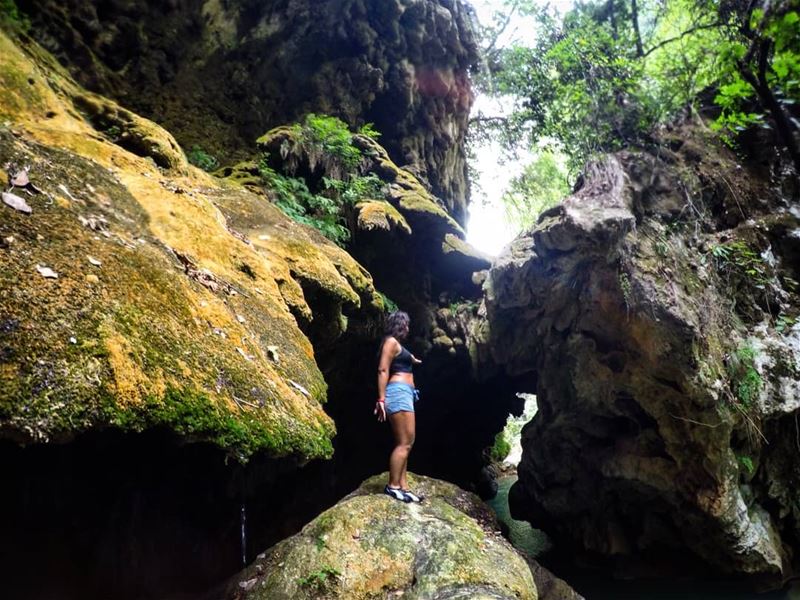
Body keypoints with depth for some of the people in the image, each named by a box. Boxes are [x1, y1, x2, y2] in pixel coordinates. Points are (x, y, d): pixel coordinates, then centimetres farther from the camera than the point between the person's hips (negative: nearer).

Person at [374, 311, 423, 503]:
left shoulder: (397, 345, 23)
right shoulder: (391, 341, -4)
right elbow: (383, 370, -14)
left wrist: (411, 360, 57)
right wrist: (381, 399, -22)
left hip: (404, 394, 10)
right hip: (398, 392, -10)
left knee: (405, 443, 7)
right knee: (405, 443, -12)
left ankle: (403, 487, 7)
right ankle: (393, 486, -9)